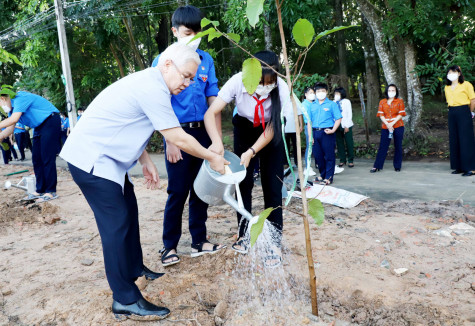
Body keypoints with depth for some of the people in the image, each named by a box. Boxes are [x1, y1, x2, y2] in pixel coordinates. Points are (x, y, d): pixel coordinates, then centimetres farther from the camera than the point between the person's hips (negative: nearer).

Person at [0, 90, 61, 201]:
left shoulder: (20, 98, -18)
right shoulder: (12, 108, 11)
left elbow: (13, 119, -29)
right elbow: (10, 129, 6)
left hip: (50, 122, -10)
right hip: (39, 126, 10)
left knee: (47, 158, -12)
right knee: (36, 159, 7)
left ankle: (51, 192, -8)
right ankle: (40, 190, 13)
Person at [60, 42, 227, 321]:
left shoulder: (147, 82, 11)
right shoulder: (153, 89, -21)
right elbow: (178, 139, -19)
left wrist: (147, 162, 11)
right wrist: (212, 158, -7)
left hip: (103, 156, 10)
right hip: (91, 159, -10)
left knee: (129, 212, 16)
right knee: (117, 223, -10)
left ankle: (135, 269, 32)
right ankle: (126, 301, -3)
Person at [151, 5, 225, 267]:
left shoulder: (206, 60, 7)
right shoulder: (164, 60, -4)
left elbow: (213, 99, 8)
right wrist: (170, 141, -13)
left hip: (203, 132, 4)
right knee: (178, 192, 1)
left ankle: (199, 241, 24)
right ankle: (169, 246, 17)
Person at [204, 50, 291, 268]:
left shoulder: (281, 89, -30)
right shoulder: (238, 82, -30)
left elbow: (271, 130, -22)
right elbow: (211, 113, -31)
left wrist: (251, 152, -33)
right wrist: (217, 142, -47)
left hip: (270, 133, -1)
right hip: (244, 129, 1)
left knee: (272, 187, -8)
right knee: (243, 183, 1)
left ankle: (274, 243, 1)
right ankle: (244, 235, 19)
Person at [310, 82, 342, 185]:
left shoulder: (332, 104, 1)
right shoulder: (313, 105, 13)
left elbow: (338, 119, -3)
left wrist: (333, 130, -16)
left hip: (327, 133, -4)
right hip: (315, 133, 4)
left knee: (329, 156, -1)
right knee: (318, 155, 11)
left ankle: (328, 177, 7)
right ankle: (322, 174, 28)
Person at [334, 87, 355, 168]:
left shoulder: (346, 101, 4)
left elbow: (349, 114, 1)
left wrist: (346, 126, -8)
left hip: (346, 126, -2)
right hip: (337, 125, 2)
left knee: (349, 143, -2)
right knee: (339, 143, 3)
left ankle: (350, 160, 4)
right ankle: (342, 160, 11)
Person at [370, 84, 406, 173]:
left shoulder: (400, 101, 6)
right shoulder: (382, 102, 10)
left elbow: (401, 114, -2)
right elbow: (381, 115, 2)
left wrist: (392, 123, -15)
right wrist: (387, 125, -12)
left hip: (398, 126, -1)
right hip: (385, 127, 1)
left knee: (398, 146, 4)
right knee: (383, 146, -1)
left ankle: (397, 166, 14)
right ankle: (377, 166, 2)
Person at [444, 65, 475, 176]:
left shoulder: (466, 85, -3)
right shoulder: (447, 88, 13)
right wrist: (452, 110, 11)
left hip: (464, 112, -6)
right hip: (452, 114, 6)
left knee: (466, 140, -7)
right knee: (454, 141, 5)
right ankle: (459, 167, 13)